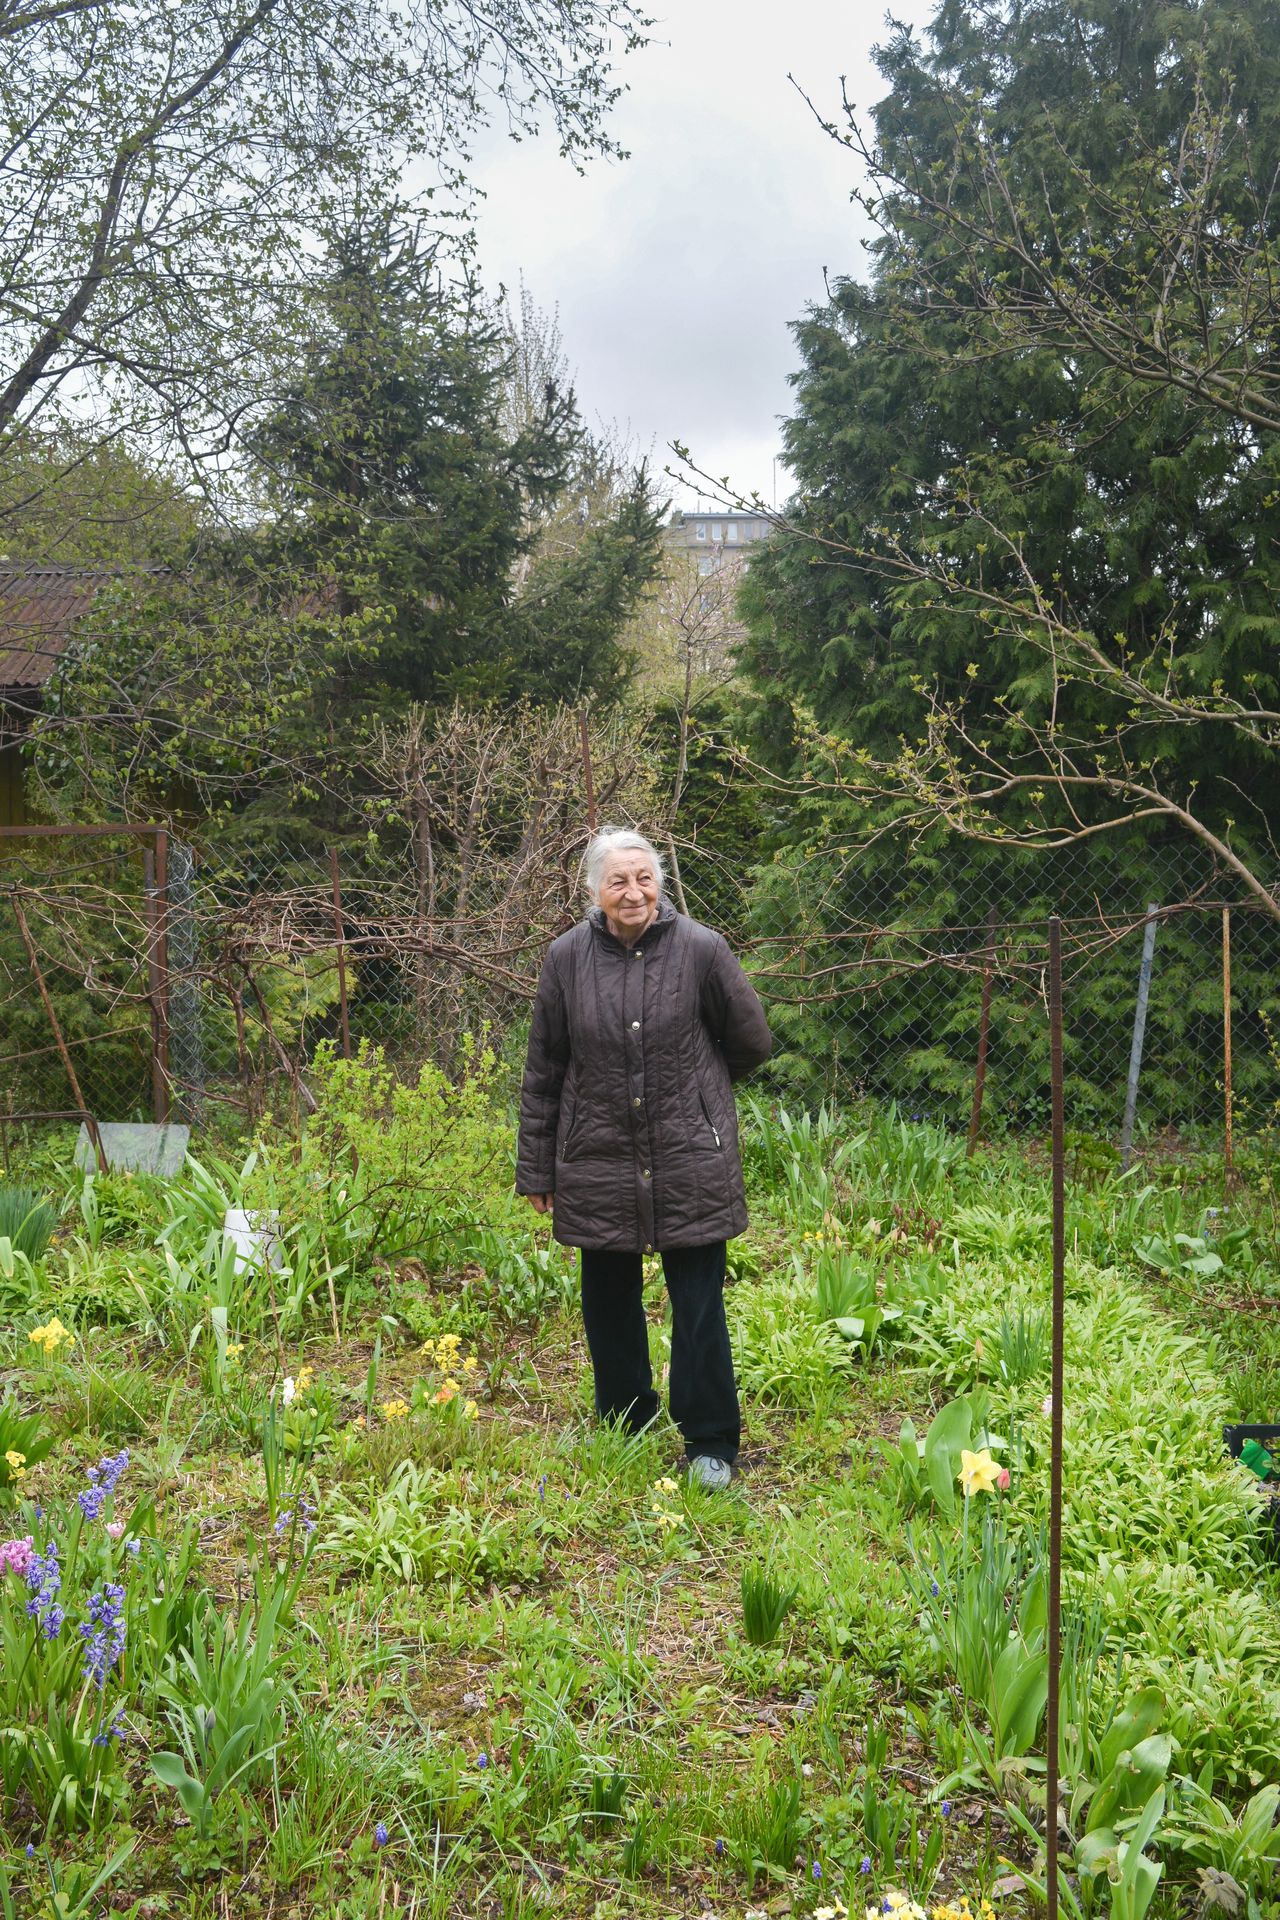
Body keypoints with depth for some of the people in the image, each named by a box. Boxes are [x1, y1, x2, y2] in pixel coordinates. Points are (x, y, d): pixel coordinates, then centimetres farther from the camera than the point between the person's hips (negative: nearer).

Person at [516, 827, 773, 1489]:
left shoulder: (701, 949, -8)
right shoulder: (567, 957, -1)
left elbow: (751, 1042, 6)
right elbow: (543, 1071, 6)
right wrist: (536, 1168, 7)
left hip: (690, 1161, -2)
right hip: (597, 1161, 2)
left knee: (699, 1306, 2)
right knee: (609, 1301, 13)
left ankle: (710, 1443, 18)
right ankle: (622, 1427, 32)